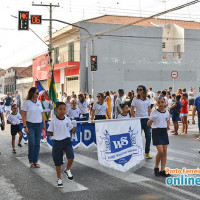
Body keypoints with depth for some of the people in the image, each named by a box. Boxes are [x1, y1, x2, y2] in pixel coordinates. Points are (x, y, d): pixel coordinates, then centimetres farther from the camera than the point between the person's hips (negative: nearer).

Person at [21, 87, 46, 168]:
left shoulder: (39, 102, 10)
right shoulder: (26, 102, -5)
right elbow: (23, 115, -6)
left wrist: (44, 124, 10)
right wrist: (25, 126, -12)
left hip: (39, 125, 4)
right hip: (30, 125, -4)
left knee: (37, 143, 6)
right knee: (32, 143, -3)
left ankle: (36, 161, 15)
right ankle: (31, 161, 10)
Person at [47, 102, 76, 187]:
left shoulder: (67, 120, 1)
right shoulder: (53, 121, -6)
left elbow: (73, 131, 6)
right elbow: (49, 133, -1)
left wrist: (74, 127, -12)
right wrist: (57, 134, -8)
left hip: (67, 141, 1)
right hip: (57, 142, -1)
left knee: (71, 157, -20)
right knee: (58, 162, 7)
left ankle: (67, 170, 11)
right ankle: (59, 179, 25)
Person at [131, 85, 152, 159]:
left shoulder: (147, 99, 8)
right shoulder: (135, 99, -2)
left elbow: (149, 110, 14)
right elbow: (132, 110, -2)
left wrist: (150, 118, 5)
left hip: (146, 119, 3)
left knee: (148, 136, 3)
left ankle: (147, 152, 14)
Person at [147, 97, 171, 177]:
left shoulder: (167, 112, 5)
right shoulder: (154, 113, -9)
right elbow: (148, 124, -12)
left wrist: (166, 127, 8)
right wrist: (151, 120, -32)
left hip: (164, 132, 5)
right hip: (156, 132, -5)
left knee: (165, 151, 3)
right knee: (160, 151, -14)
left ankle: (162, 170, 11)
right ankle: (156, 167, 9)